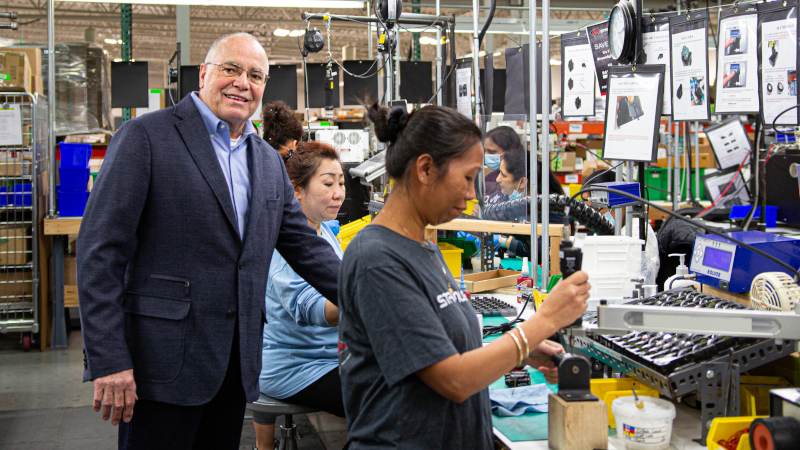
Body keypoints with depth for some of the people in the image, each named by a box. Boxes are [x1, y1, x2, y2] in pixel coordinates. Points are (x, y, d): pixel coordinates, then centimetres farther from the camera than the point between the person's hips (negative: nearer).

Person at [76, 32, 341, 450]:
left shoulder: (269, 161, 15)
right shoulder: (145, 136, -5)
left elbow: (305, 246, 18)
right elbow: (100, 250, -10)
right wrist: (108, 361, -16)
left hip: (235, 364, 6)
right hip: (164, 365, -6)